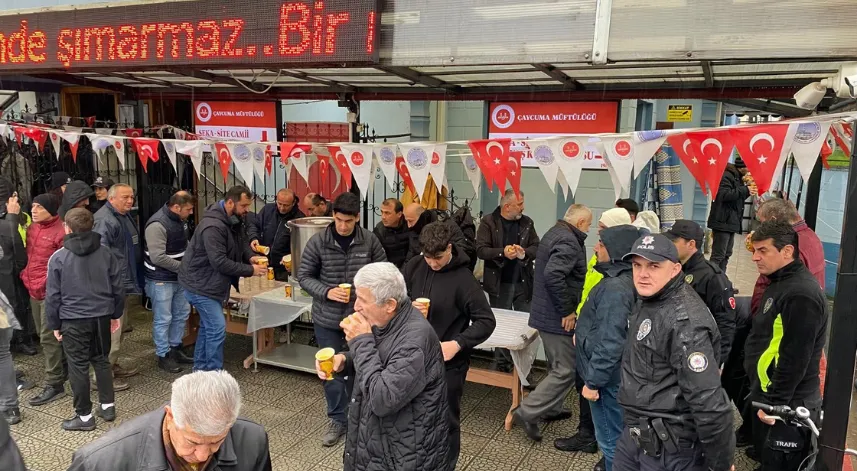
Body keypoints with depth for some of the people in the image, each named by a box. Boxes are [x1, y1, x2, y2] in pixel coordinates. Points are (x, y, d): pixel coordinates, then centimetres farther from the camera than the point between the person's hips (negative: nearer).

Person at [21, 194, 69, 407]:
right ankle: (63, 370, 34)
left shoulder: (61, 231, -16)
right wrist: (26, 276, 12)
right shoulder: (32, 229, 9)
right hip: (34, 291, 9)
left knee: (49, 337, -5)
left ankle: (54, 385, 2)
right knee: (45, 335, 17)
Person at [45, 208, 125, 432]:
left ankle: (84, 416, 13)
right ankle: (107, 406, 24)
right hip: (102, 316, 4)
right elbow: (118, 286, 4)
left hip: (74, 320, -4)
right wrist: (115, 314, 15)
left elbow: (53, 295, -4)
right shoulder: (106, 252, 1)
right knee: (101, 360, 18)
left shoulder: (58, 257, -8)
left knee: (78, 367, 6)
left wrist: (54, 324, 7)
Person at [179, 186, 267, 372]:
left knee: (208, 326, 18)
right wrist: (250, 270, -26)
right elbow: (219, 262, -32)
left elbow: (241, 242, 11)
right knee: (217, 328, -10)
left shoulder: (233, 220, 3)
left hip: (212, 282, 10)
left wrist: (250, 256, -12)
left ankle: (200, 368, 31)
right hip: (200, 284, -10)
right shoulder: (213, 226, -29)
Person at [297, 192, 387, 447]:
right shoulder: (318, 242, -9)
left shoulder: (370, 241, -7)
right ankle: (338, 419, 27)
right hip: (327, 318, 0)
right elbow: (304, 276, -4)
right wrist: (326, 292, -20)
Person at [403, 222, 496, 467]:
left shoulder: (463, 279, -16)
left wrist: (457, 343, -26)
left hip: (448, 363, -4)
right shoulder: (413, 267, -4)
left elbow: (487, 321, -15)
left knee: (446, 421, 11)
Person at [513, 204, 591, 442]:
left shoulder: (553, 233, 12)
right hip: (557, 318, -10)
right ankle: (527, 412, -3)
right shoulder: (569, 241, -20)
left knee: (557, 366, 22)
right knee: (565, 371, -3)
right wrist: (567, 310, -23)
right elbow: (553, 275, -34)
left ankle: (551, 409, 33)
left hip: (545, 313, 10)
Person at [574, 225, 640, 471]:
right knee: (617, 436, 23)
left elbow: (610, 343, -28)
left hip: (606, 377, -10)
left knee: (610, 439, 5)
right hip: (612, 373, 10)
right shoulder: (622, 280, 6)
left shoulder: (615, 288, -26)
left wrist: (593, 382, -22)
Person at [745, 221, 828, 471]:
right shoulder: (780, 282, 9)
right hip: (770, 397, 10)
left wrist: (774, 402, -19)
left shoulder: (801, 294, -23)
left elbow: (794, 359, -25)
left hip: (787, 407, -10)